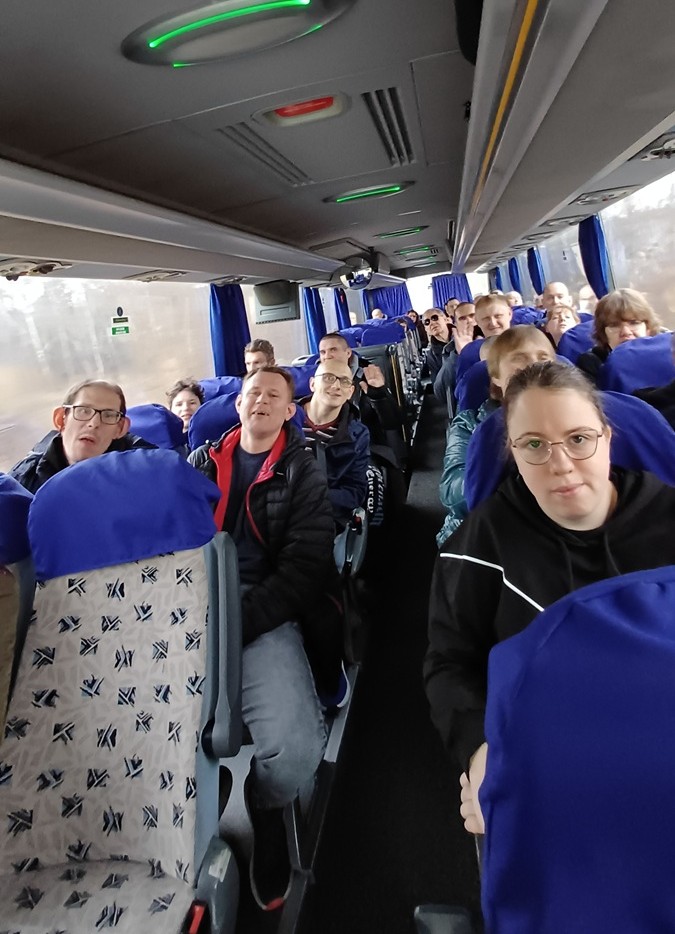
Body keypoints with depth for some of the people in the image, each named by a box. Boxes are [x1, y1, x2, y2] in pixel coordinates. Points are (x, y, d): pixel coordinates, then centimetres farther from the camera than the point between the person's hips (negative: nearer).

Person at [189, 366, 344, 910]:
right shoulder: (201, 462, 21)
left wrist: (241, 619, -16)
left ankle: (266, 811, 12)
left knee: (294, 751, -25)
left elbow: (306, 563, -1)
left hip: (264, 614, -2)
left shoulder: (302, 472, 11)